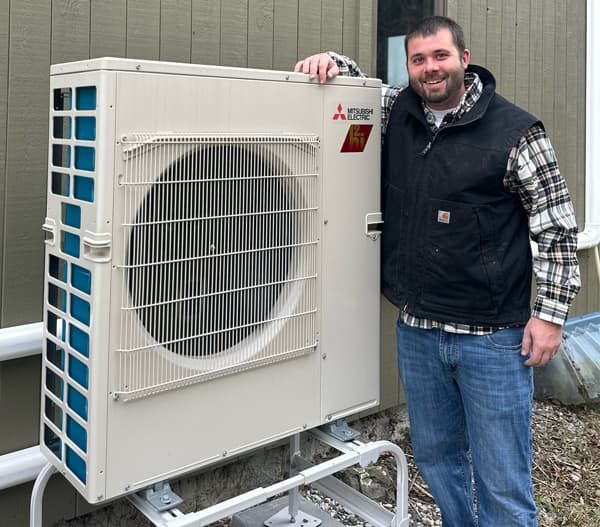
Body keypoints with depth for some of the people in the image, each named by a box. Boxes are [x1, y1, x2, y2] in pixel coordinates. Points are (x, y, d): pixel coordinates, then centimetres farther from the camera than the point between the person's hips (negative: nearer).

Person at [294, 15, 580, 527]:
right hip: (416, 331, 5)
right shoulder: (395, 112, 4)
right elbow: (354, 82, 22)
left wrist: (550, 313, -8)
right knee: (436, 458, 19)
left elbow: (557, 227, -5)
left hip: (492, 337, -5)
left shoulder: (516, 132, -9)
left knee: (502, 483, 5)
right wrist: (331, 61, -2)